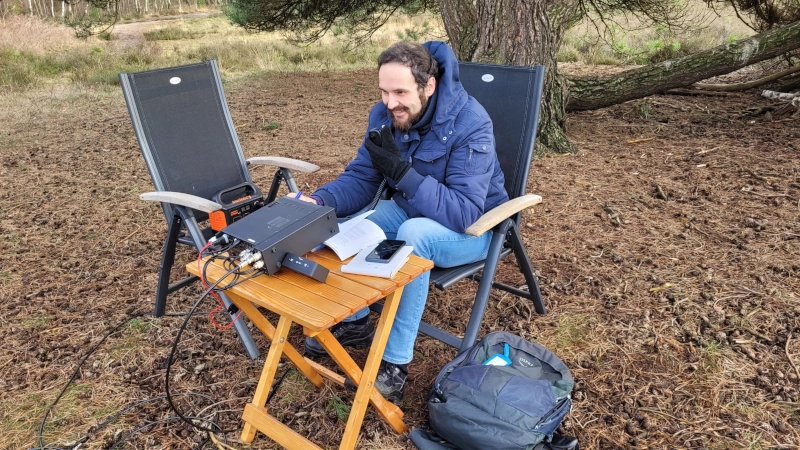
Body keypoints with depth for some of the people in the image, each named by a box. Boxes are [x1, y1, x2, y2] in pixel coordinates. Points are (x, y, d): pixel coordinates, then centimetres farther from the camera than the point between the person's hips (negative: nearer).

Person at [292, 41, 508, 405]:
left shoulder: (470, 124, -28)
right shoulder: (385, 116, -9)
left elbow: (464, 213, -34)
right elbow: (359, 179, -5)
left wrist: (401, 172, -41)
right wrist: (319, 201, -26)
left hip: (472, 227, -6)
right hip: (410, 210, 6)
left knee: (413, 234, -37)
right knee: (340, 220, -12)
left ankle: (396, 362, -25)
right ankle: (354, 322, 7)